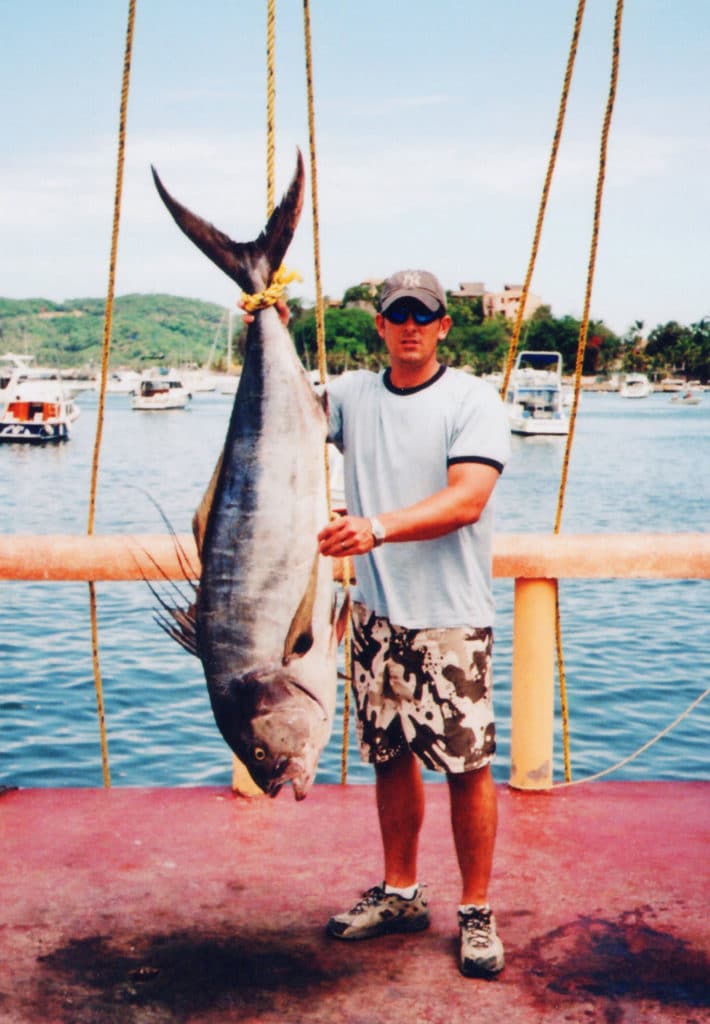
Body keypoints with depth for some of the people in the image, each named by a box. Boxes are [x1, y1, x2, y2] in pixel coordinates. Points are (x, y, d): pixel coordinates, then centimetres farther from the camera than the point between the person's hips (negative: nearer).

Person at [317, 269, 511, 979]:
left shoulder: (472, 400, -5)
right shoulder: (352, 393, 9)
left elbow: (467, 500, -18)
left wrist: (377, 528, -30)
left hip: (451, 617, -4)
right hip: (376, 613, 4)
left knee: (467, 764, -1)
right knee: (390, 756, 12)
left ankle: (476, 913, 15)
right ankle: (399, 894, 28)